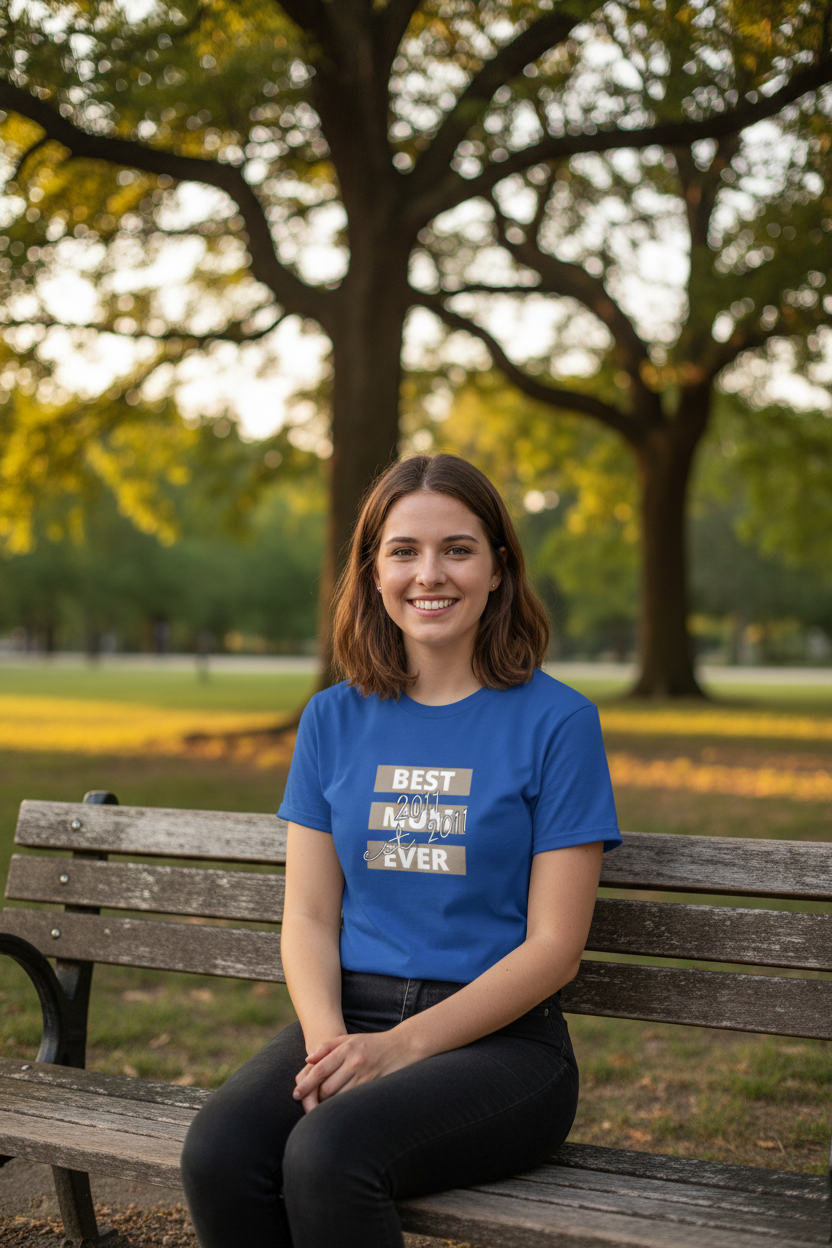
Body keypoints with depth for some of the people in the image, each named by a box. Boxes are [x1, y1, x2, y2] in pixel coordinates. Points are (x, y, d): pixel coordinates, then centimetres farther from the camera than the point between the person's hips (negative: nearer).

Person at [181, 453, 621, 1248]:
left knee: (326, 1154, -32)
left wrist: (400, 1045, -15)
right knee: (218, 1151, -26)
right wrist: (327, 1039, -12)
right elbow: (308, 915, 8)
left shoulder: (555, 721, -2)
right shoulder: (335, 720, 11)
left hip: (499, 1036, -3)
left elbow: (553, 947, -6)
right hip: (349, 1012, 4)